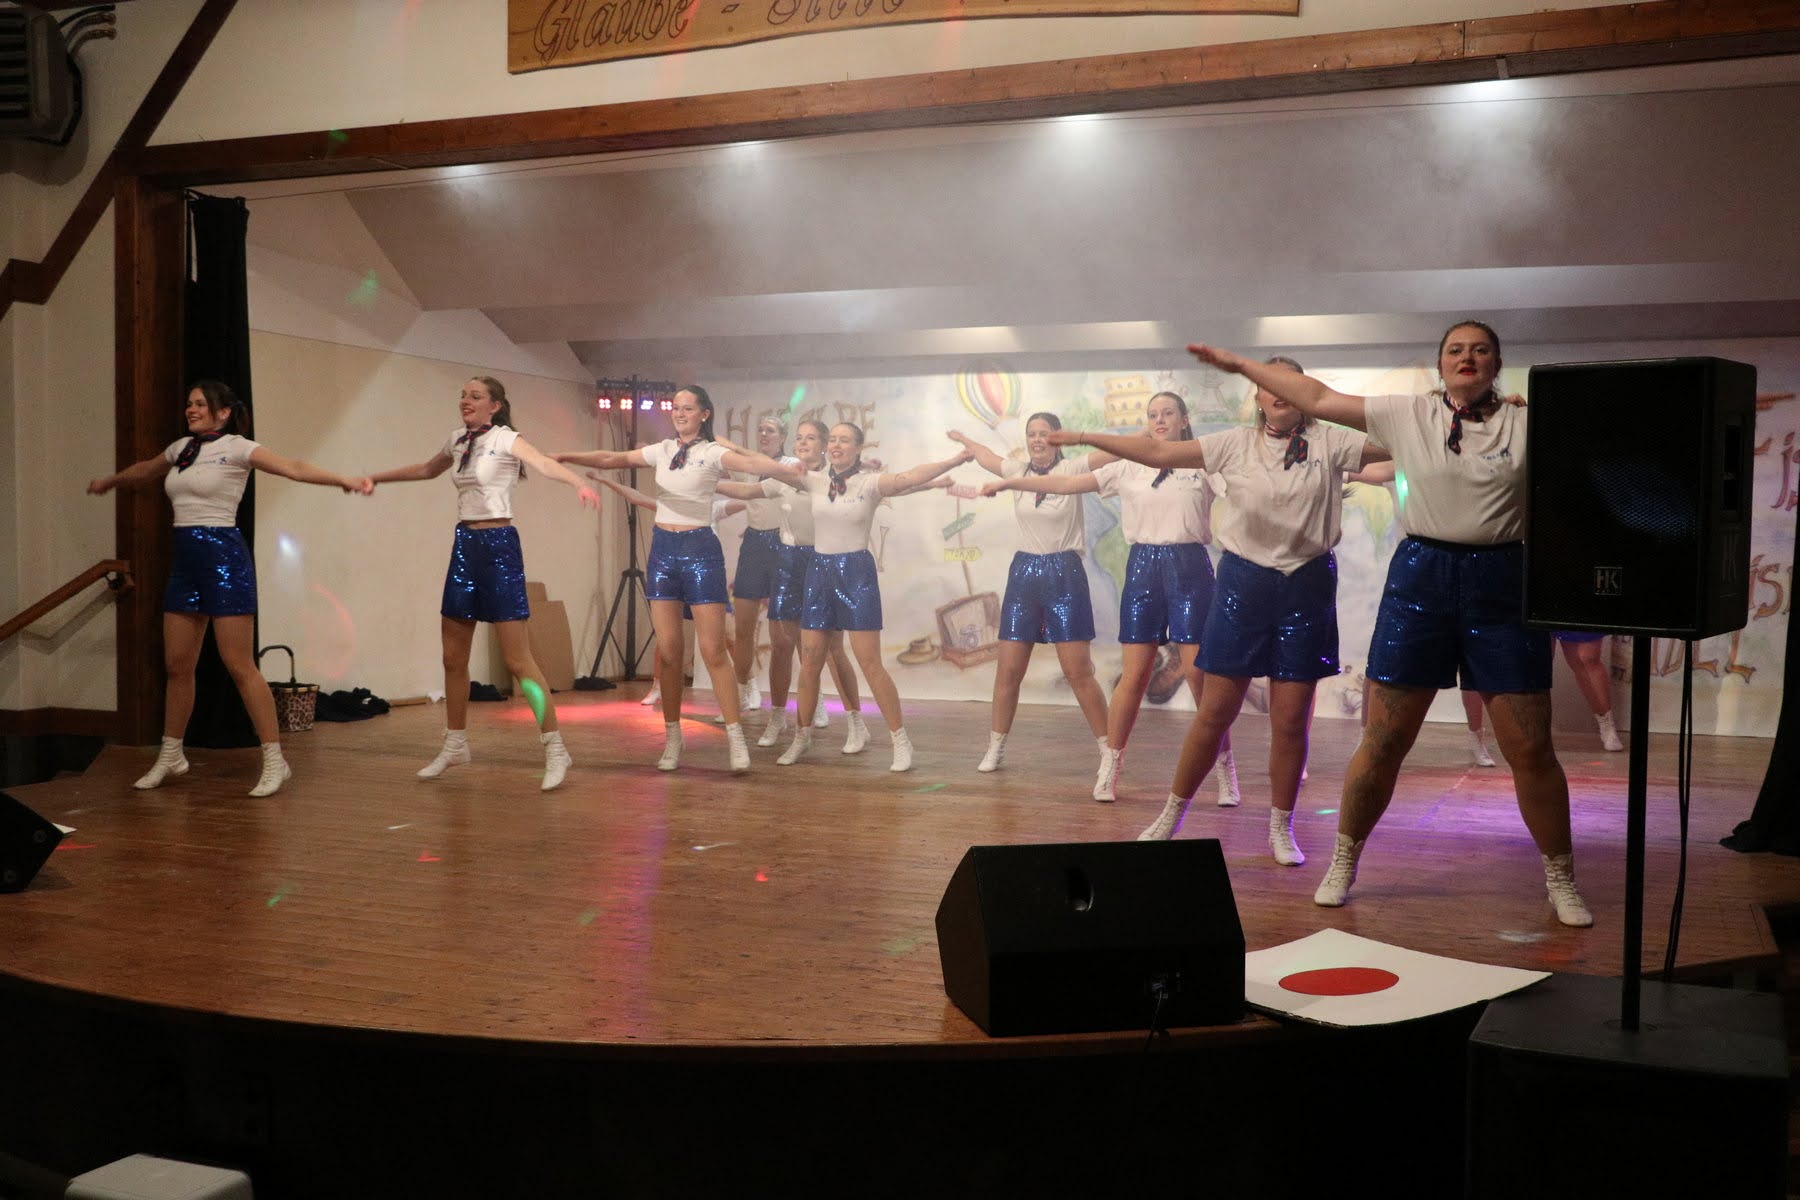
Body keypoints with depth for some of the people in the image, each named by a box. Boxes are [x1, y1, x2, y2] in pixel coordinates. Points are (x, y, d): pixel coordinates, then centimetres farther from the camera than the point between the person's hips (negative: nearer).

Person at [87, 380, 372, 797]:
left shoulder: (235, 447, -5)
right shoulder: (181, 448, 15)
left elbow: (294, 468, -18)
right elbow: (144, 470, 37)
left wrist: (345, 481, -32)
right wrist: (109, 482, 54)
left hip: (223, 556, -7)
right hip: (184, 559, 7)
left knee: (239, 665, -9)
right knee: (177, 664, 11)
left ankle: (275, 761, -6)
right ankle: (170, 755, 25)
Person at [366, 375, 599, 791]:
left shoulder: (505, 439, -8)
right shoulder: (457, 440, 12)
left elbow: (544, 463, -28)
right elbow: (426, 469, 32)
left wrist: (578, 484, -48)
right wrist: (373, 478, 39)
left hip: (498, 545, -7)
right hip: (464, 544, 7)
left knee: (517, 659, -10)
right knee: (453, 656, 12)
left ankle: (555, 749, -4)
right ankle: (455, 745, 26)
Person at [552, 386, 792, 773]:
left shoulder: (713, 453, -5)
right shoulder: (662, 450, 11)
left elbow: (750, 462, -23)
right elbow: (613, 459, 11)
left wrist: (787, 469, -42)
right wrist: (567, 457, -1)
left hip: (700, 549, -4)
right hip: (662, 548, 5)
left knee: (713, 650, -6)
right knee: (668, 649, 4)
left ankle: (735, 737, 0)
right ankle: (672, 738, 12)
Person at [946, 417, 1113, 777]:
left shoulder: (1072, 469, -6)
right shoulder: (1017, 471, 8)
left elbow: (1120, 449, -15)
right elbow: (986, 457, 28)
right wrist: (962, 438, 42)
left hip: (1064, 573, -4)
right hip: (1024, 572, 4)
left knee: (1079, 673, -6)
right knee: (1008, 670, 5)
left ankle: (1108, 749, 4)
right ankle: (996, 747, 17)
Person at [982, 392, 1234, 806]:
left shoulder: (1203, 464, 5)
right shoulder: (1129, 468, 9)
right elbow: (1067, 483, 7)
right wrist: (1007, 482, 4)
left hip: (1189, 567, -1)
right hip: (1143, 567, 2)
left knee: (1199, 671, -5)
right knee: (1134, 675, 1)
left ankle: (1225, 767, 8)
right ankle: (1110, 764, 13)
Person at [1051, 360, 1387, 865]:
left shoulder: (1329, 442, 1)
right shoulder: (1236, 443, 2)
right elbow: (1158, 452, -1)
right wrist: (1086, 437, -5)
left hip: (1307, 584, 0)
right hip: (1243, 581, 0)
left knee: (1290, 719, 3)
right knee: (1215, 711, 4)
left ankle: (1281, 830, 20)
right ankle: (1172, 815, 18)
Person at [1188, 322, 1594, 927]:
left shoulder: (1527, 424, 4)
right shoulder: (1408, 415, 5)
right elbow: (1319, 398, 5)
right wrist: (1240, 364, 4)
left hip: (1502, 582, 0)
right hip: (1421, 577, 0)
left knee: (1531, 749, 2)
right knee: (1384, 740, 4)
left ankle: (1561, 881, 20)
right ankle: (1343, 863, 21)